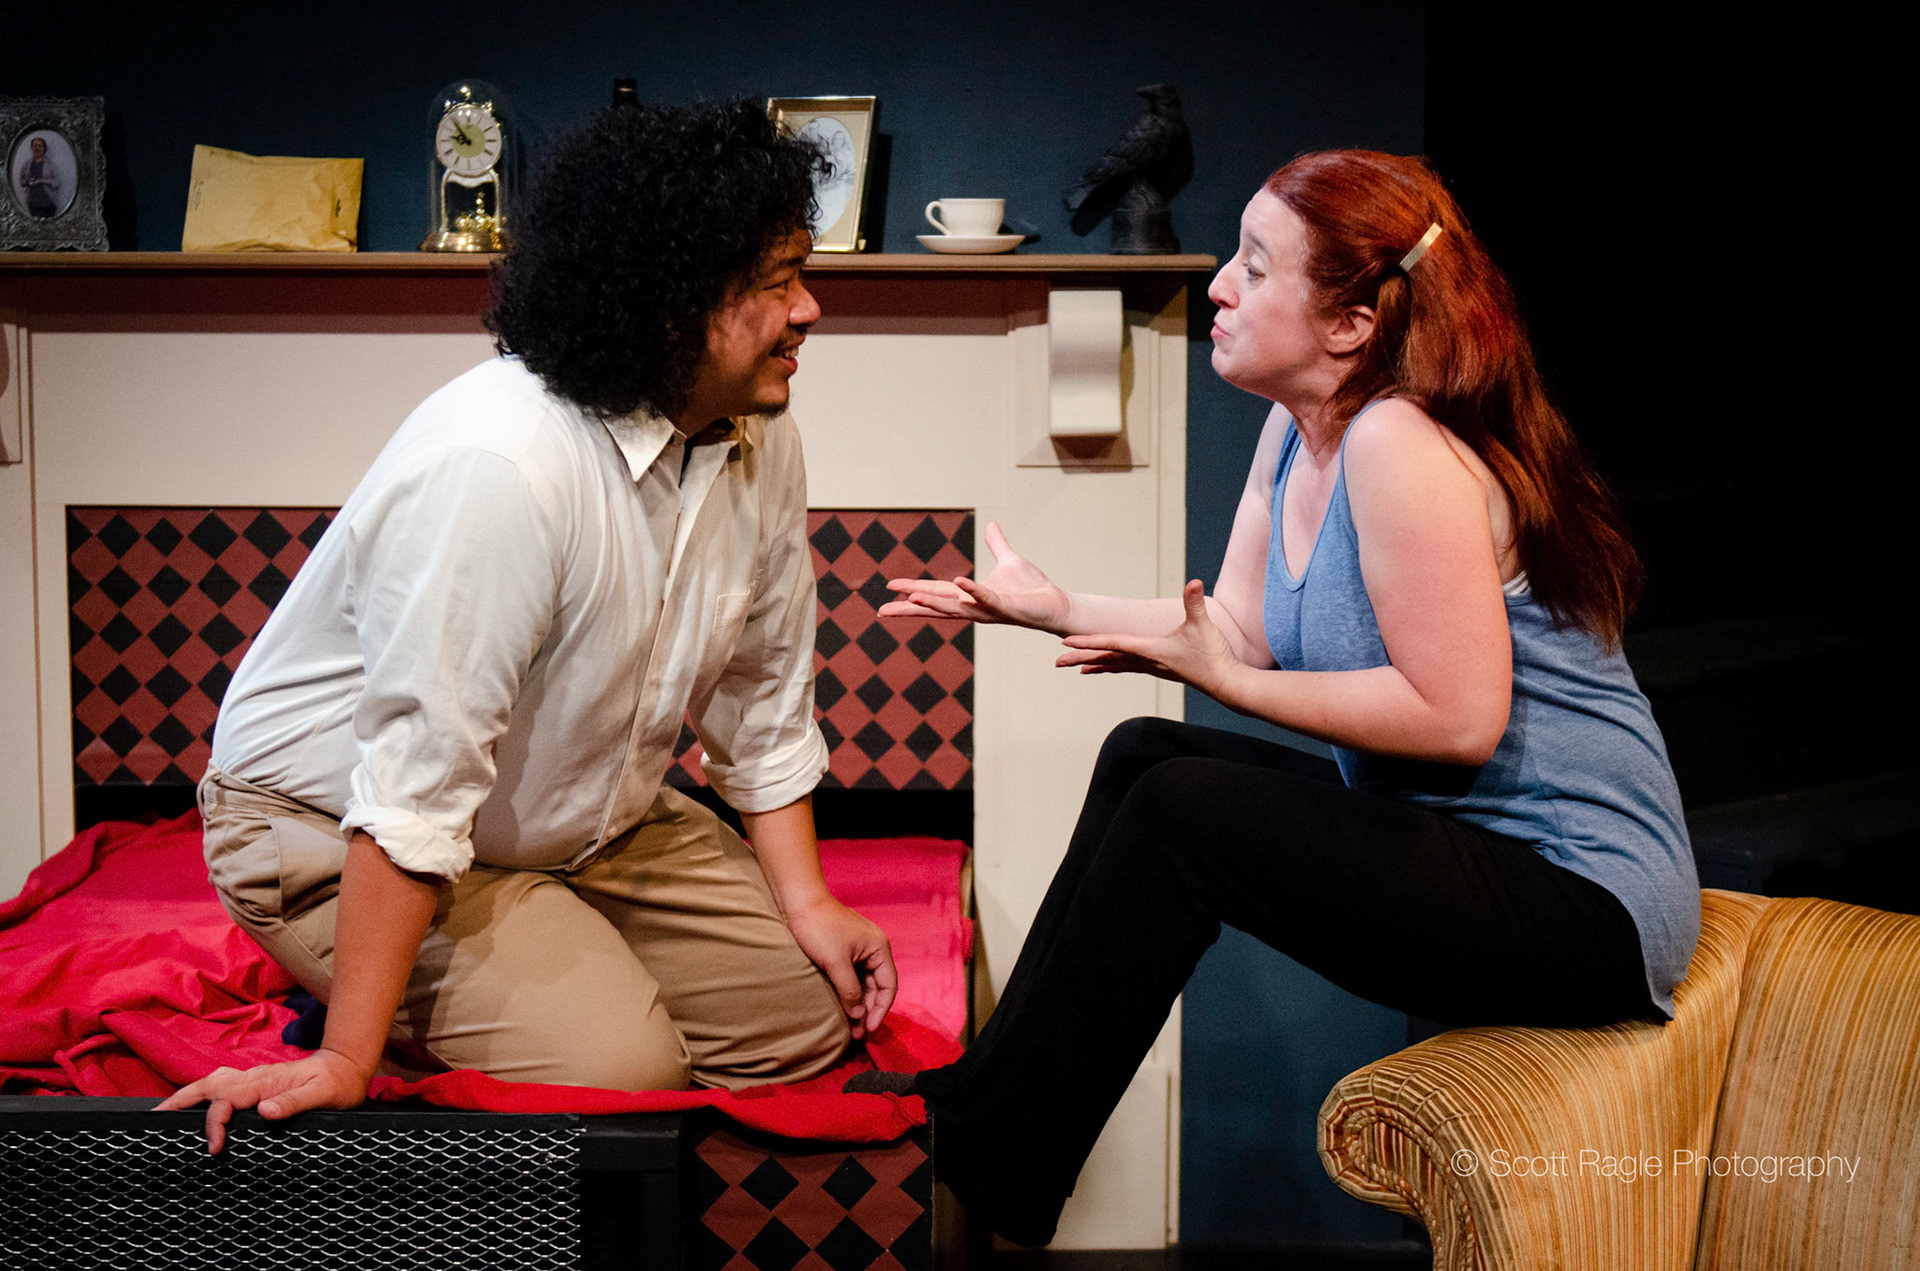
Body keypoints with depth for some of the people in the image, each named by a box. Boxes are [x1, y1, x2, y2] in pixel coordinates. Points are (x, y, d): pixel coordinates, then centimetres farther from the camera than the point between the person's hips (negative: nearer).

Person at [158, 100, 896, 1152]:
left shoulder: (759, 438, -8)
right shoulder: (497, 463, -34)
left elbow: (762, 693, 5)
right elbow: (417, 786, -34)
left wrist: (806, 904, 0)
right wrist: (348, 1063, -31)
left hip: (583, 819, 8)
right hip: (334, 824, -7)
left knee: (814, 1007, -1)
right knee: (618, 1066, -23)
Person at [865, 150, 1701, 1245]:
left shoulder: (1399, 444, -23)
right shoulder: (1299, 431, 7)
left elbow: (1458, 717, -25)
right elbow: (1241, 625, 7)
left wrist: (1225, 678, -19)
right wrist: (1055, 606, 0)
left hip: (1580, 904, -10)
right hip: (1446, 836, 10)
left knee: (1184, 810, -20)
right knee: (1144, 755, 5)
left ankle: (990, 1172, -6)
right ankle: (996, 1086, 9)